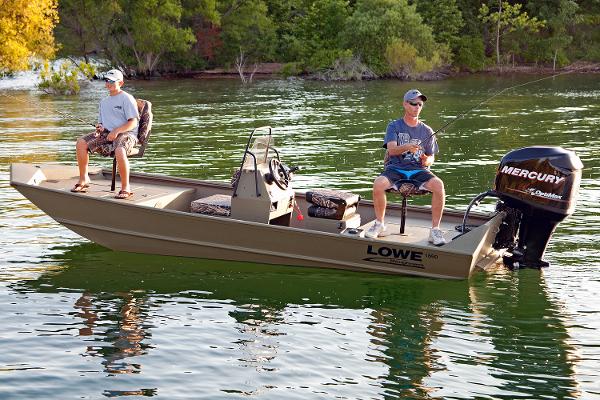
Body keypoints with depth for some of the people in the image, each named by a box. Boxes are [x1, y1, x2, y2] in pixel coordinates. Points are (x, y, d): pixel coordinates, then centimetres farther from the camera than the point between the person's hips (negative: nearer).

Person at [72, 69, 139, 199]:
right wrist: (100, 127, 0)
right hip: (107, 133, 7)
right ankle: (83, 179, -3)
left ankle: (125, 188, -29)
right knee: (81, 142, -13)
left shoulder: (127, 98, -3)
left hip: (126, 133, -7)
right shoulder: (104, 101, 20)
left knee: (119, 151, -40)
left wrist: (116, 131, -22)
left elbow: (133, 122, -11)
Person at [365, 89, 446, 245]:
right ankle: (379, 223, -9)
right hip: (396, 168, -1)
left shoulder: (426, 131, 12)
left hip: (418, 170, 1)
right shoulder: (394, 126, 6)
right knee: (378, 184, -33)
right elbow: (391, 150, -10)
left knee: (438, 185, -30)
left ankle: (435, 230, -19)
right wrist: (407, 147, -31)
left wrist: (427, 160, -12)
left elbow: (431, 157, 14)